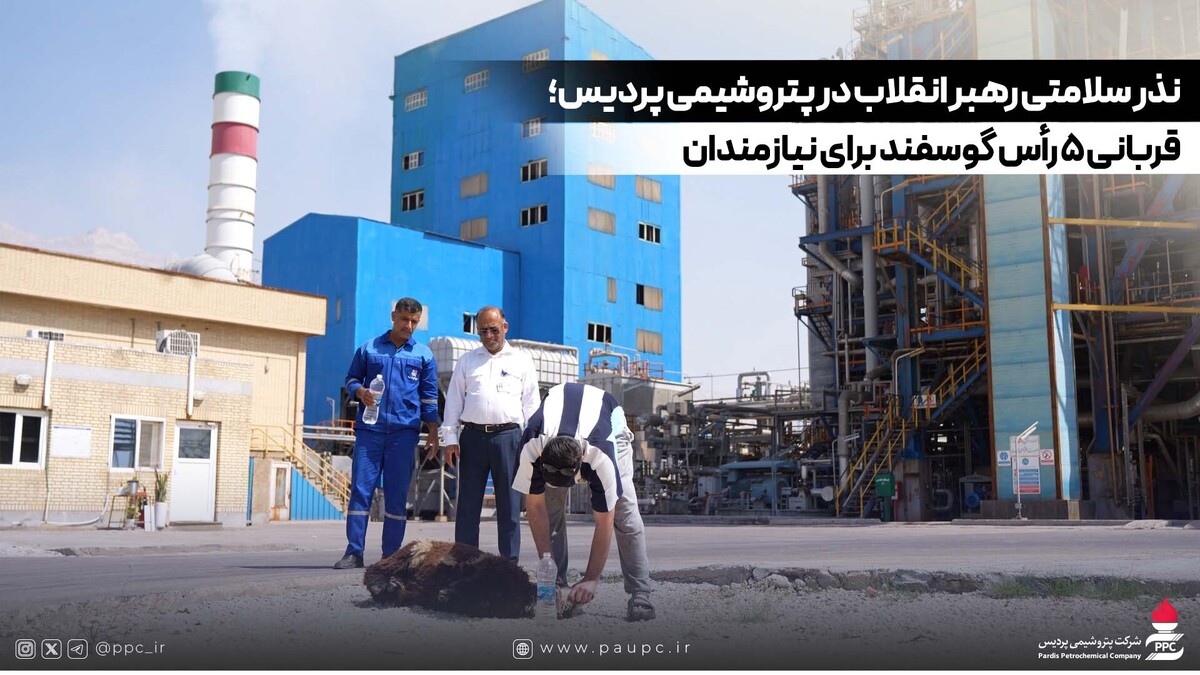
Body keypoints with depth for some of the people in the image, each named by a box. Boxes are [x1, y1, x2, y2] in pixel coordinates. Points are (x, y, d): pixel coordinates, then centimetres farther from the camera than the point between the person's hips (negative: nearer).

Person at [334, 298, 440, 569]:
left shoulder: (424, 355, 11)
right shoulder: (368, 348, 10)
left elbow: (429, 396, 12)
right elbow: (351, 378, 17)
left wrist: (432, 432, 6)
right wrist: (360, 391, -6)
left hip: (404, 430, 0)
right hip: (369, 428, 0)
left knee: (397, 493, 1)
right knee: (361, 487, -3)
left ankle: (391, 554, 8)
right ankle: (354, 552, 2)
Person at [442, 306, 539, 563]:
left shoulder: (522, 361, 10)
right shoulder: (467, 361, 14)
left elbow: (530, 405, 8)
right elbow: (454, 401, 12)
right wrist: (451, 439, 3)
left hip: (508, 436, -1)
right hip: (473, 436, 1)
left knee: (509, 504, 2)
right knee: (468, 504, 3)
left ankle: (510, 562, 7)